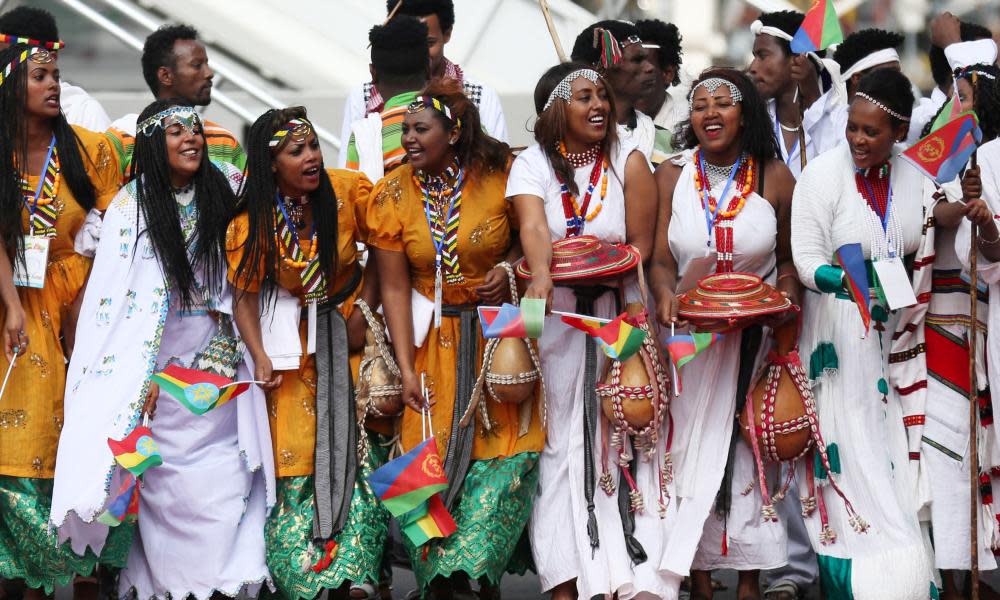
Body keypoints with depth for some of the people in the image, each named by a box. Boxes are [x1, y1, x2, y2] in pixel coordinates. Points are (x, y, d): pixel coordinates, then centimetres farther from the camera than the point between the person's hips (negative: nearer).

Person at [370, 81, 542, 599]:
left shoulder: (500, 177, -8)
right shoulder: (392, 195, -5)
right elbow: (394, 287, -4)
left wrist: (508, 267, -13)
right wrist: (406, 368, -9)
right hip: (433, 338, 1)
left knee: (503, 451, -8)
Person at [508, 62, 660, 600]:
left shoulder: (628, 161, 2)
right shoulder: (533, 165, 0)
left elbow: (641, 246, 0)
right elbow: (533, 226, -18)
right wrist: (542, 276, -38)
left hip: (617, 317, 0)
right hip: (556, 319, 0)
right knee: (559, 444, -2)